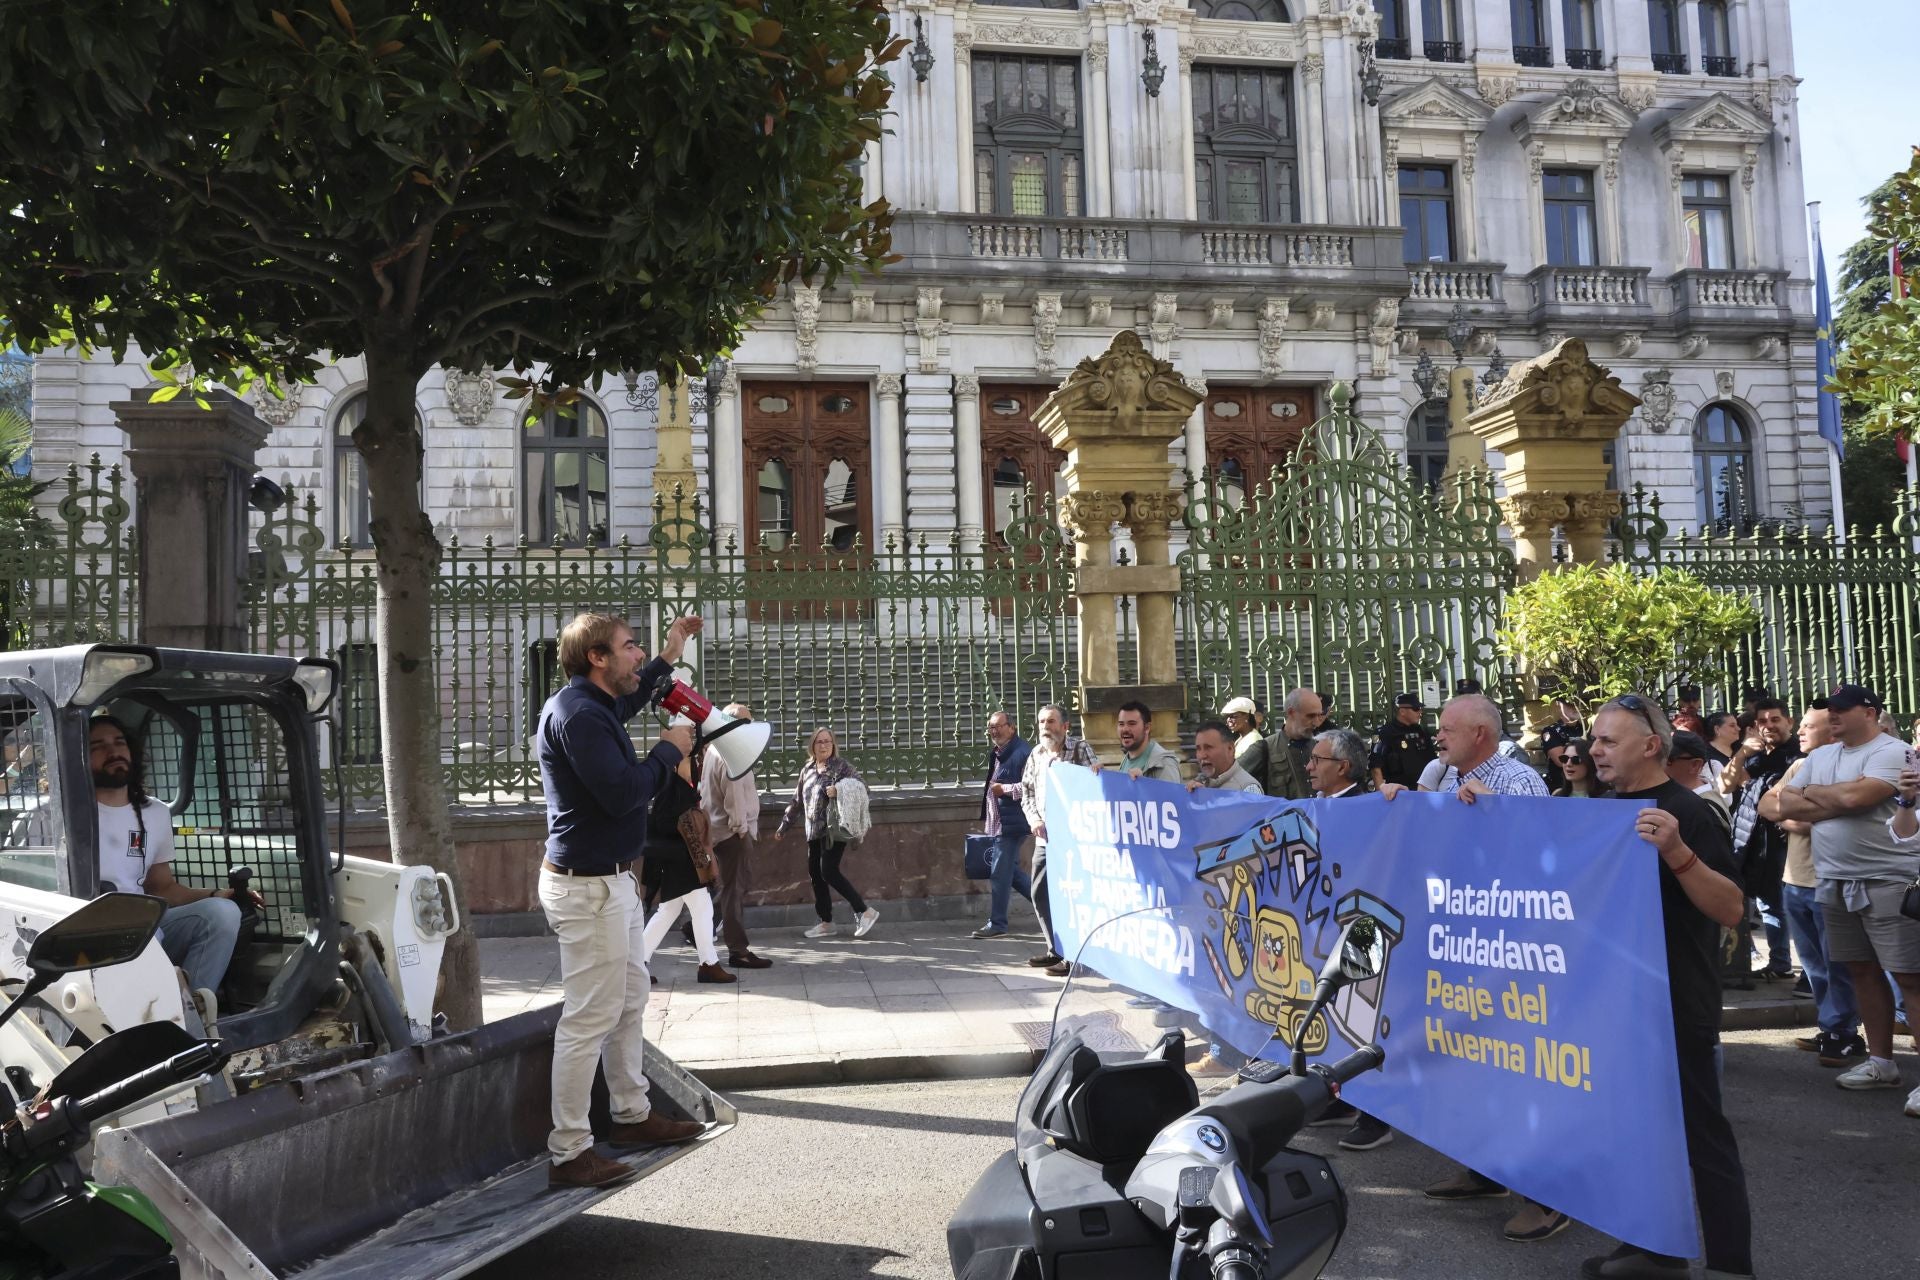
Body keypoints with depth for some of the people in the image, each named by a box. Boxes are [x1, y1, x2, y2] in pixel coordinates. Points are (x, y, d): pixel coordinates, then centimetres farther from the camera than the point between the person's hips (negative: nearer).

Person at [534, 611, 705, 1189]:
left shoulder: (594, 704, 12)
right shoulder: (577, 715, -20)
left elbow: (625, 704, 38)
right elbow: (623, 793, -27)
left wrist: (667, 659, 34)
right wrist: (669, 751, -12)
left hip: (612, 880, 11)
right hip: (588, 887, -11)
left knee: (629, 1003, 19)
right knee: (589, 1020, -5)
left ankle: (633, 1114, 32)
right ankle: (568, 1153, 3)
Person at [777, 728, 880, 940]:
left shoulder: (841, 766, -4)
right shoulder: (807, 770, 14)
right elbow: (797, 801, 22)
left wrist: (839, 789, -30)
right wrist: (784, 826, 24)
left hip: (833, 829, -7)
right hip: (813, 831, 7)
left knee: (829, 871, -15)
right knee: (815, 874, 7)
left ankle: (865, 912, -6)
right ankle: (826, 923, 17)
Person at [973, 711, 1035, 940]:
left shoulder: (1022, 752, -14)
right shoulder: (997, 754, 17)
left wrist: (1004, 789, -17)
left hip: (1012, 823, -10)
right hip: (999, 824, 10)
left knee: (1000, 872, -5)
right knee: (1010, 870, 15)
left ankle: (997, 924, 3)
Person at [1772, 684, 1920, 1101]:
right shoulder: (1820, 756, 12)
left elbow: (1854, 795, -24)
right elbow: (1786, 805, 7)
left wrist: (1811, 792, -4)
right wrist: (1836, 804, -9)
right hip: (1836, 882, 7)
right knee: (1863, 972, 13)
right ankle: (1880, 1062, 22)